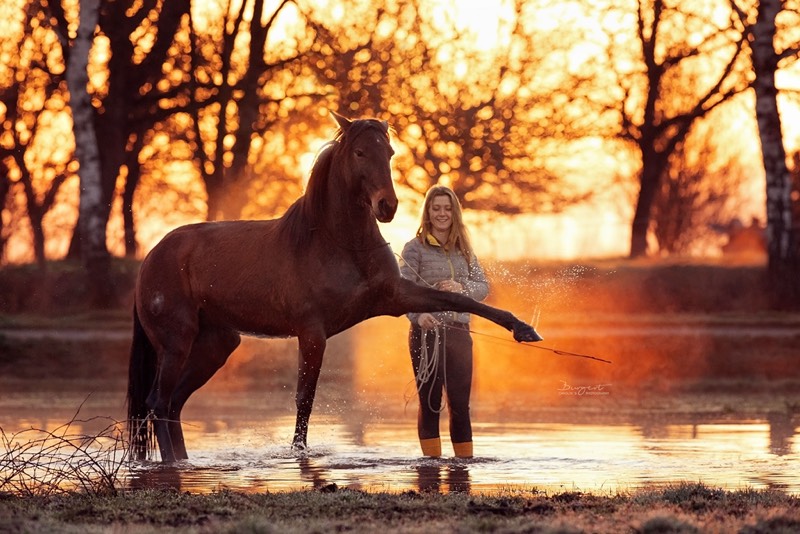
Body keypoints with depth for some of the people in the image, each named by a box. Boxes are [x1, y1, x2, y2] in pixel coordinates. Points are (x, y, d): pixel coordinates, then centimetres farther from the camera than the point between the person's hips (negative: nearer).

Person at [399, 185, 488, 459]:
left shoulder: (464, 250, 14)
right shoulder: (415, 248, 0)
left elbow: (483, 287, 10)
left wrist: (461, 288, -11)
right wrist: (418, 314, -30)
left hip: (459, 332, 4)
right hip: (426, 333, -4)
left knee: (460, 402, 4)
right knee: (430, 402, -1)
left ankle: (465, 460, 8)